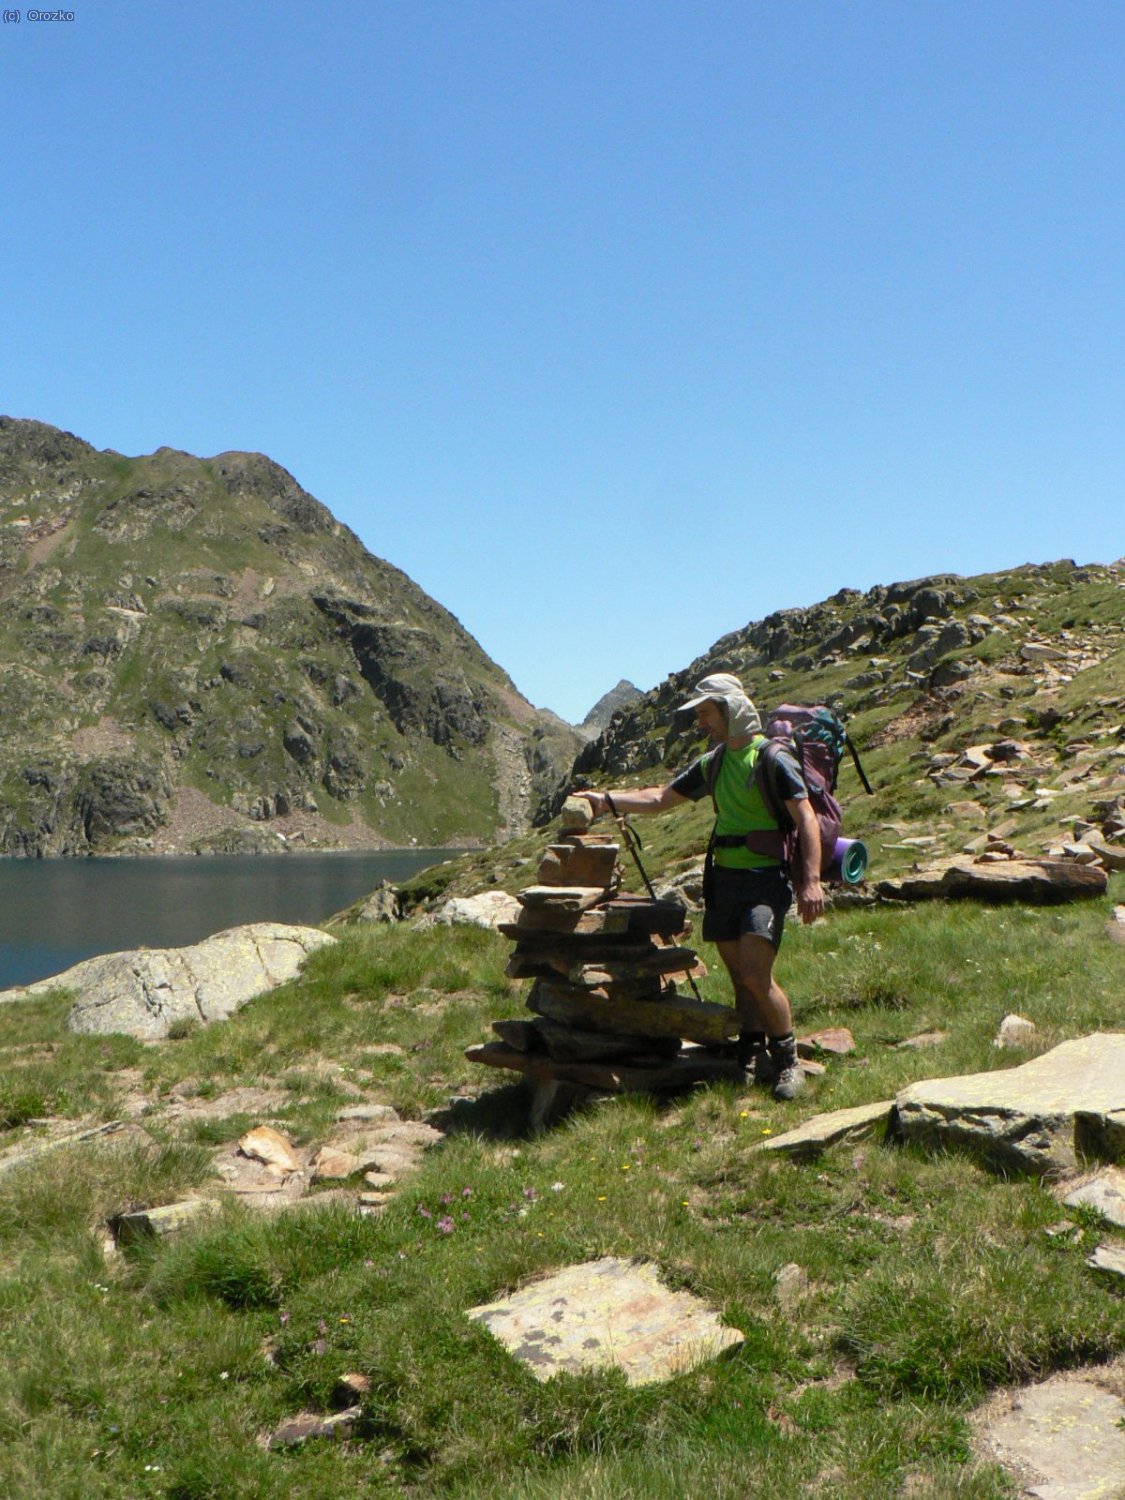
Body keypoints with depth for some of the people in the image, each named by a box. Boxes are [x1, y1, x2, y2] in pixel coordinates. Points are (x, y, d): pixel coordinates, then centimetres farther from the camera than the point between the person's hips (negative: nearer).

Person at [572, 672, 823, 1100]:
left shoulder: (773, 759, -8)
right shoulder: (712, 763, 14)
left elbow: (806, 819, -13)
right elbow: (661, 797, 20)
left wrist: (811, 880, -22)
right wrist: (607, 801, 9)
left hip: (765, 878, -7)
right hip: (723, 877, 7)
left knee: (756, 975, -15)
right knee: (739, 975, 7)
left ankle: (788, 1060, 1)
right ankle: (754, 1059, 14)